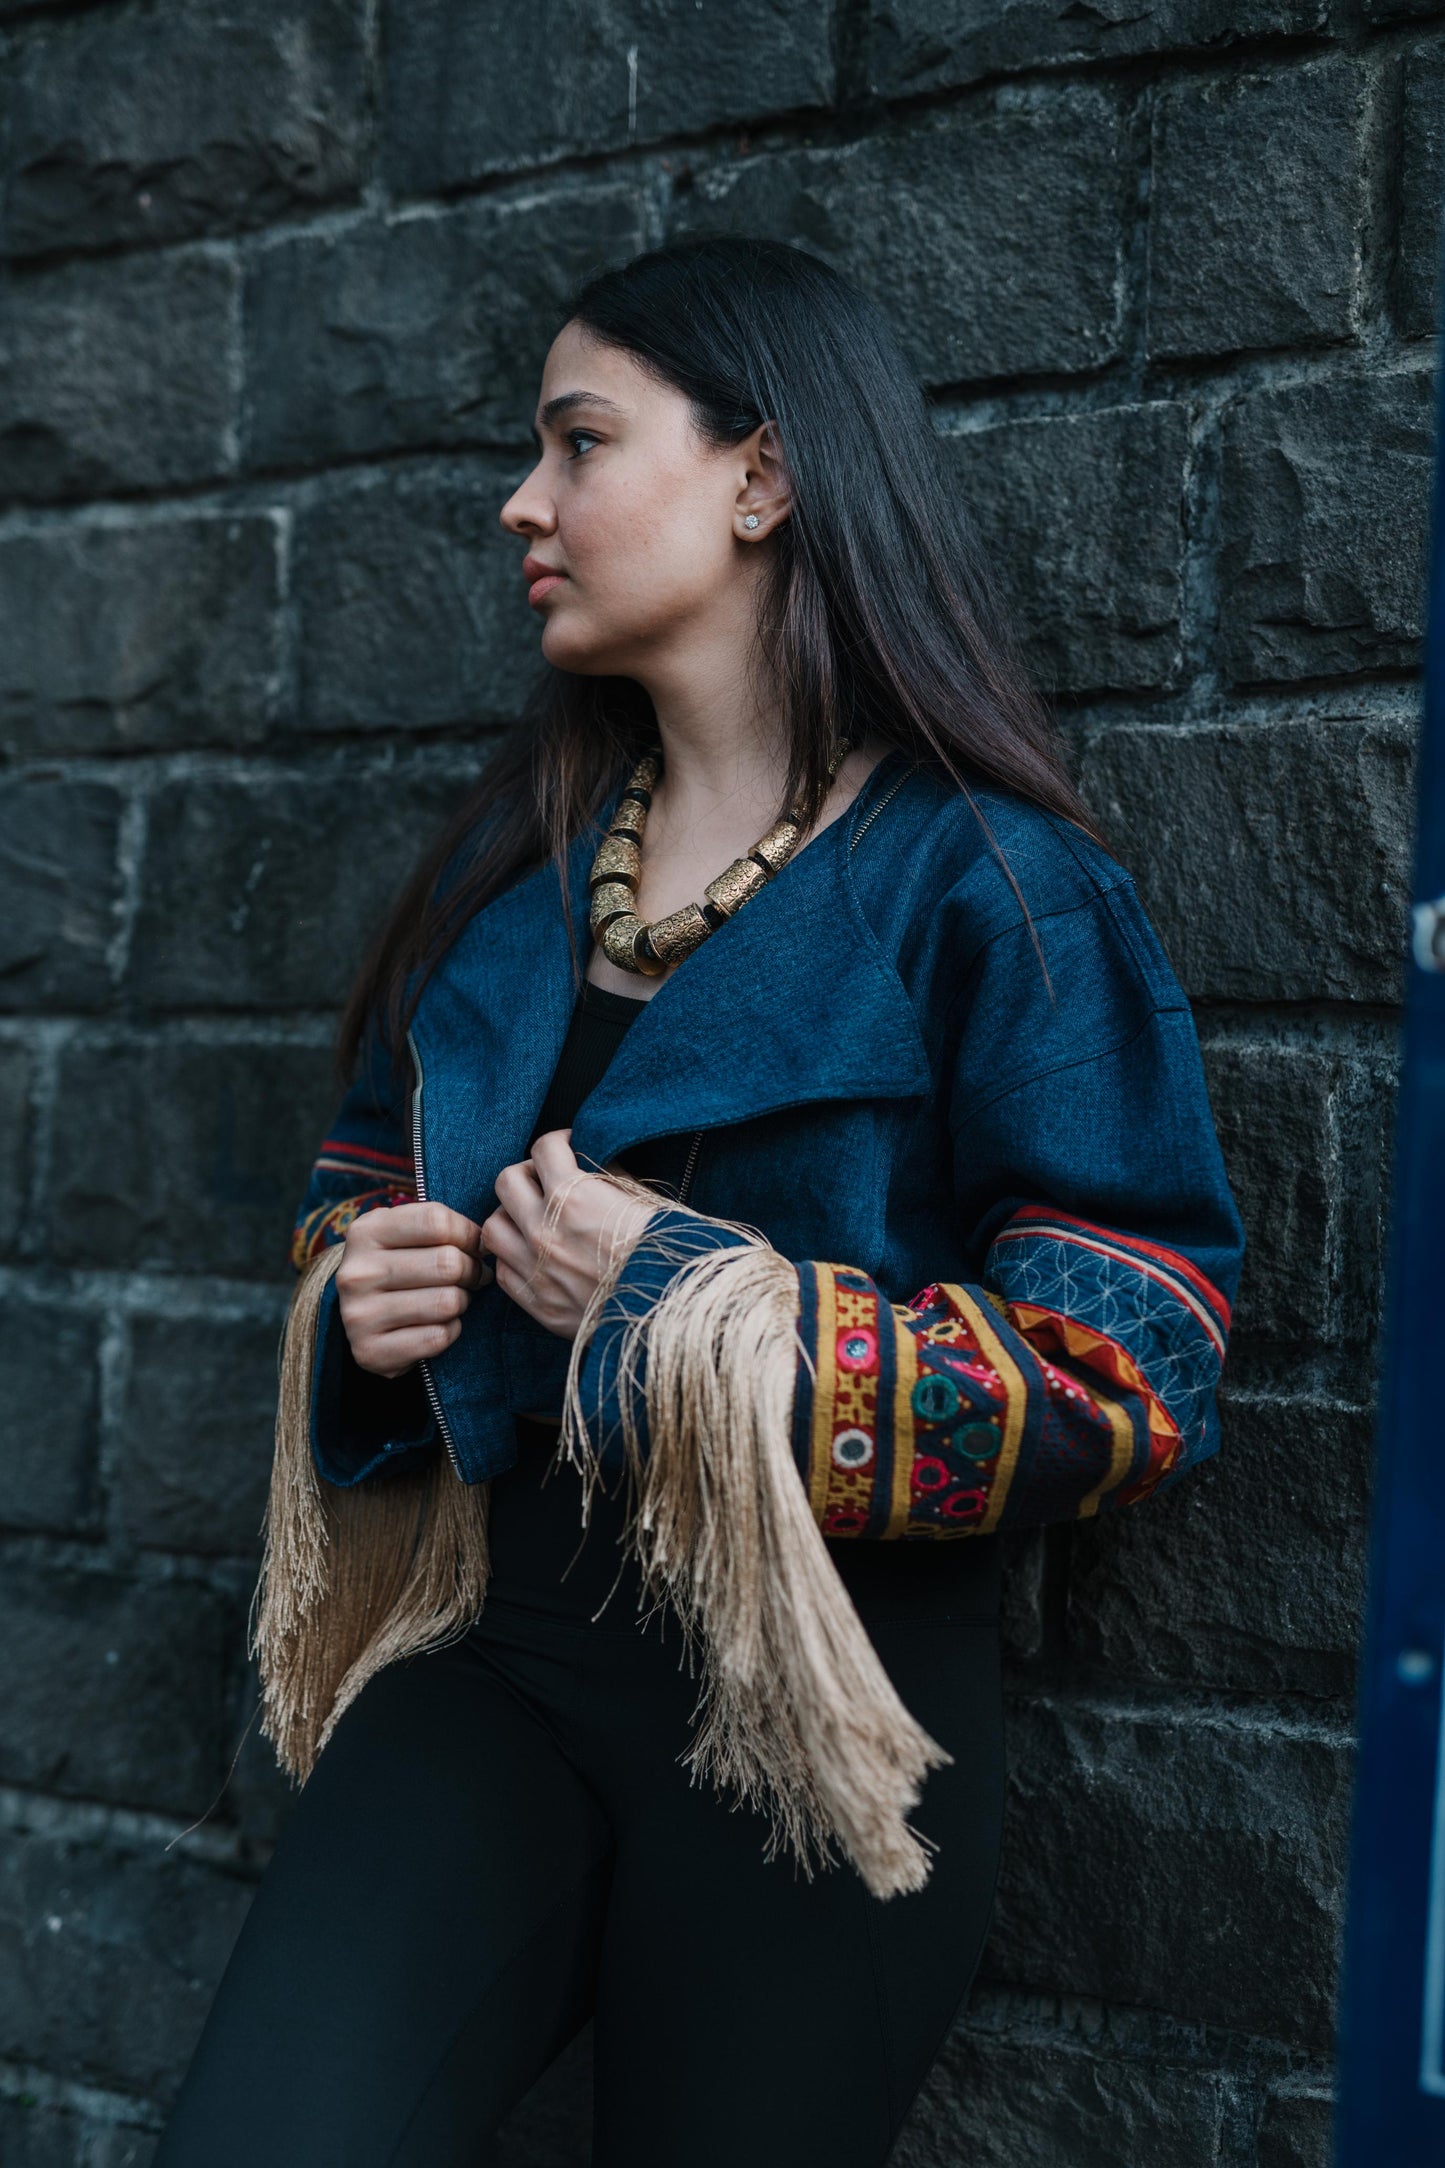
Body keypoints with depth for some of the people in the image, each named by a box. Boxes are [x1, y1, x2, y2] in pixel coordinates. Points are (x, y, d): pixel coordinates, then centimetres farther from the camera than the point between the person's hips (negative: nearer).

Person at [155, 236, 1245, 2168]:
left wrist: (693, 1309, -18)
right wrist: (353, 1308, -1)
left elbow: (1134, 1386, -14)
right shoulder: (517, 866, 10)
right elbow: (365, 1188, 22)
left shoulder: (984, 884, -10)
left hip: (811, 1711, -4)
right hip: (486, 1659, 5)